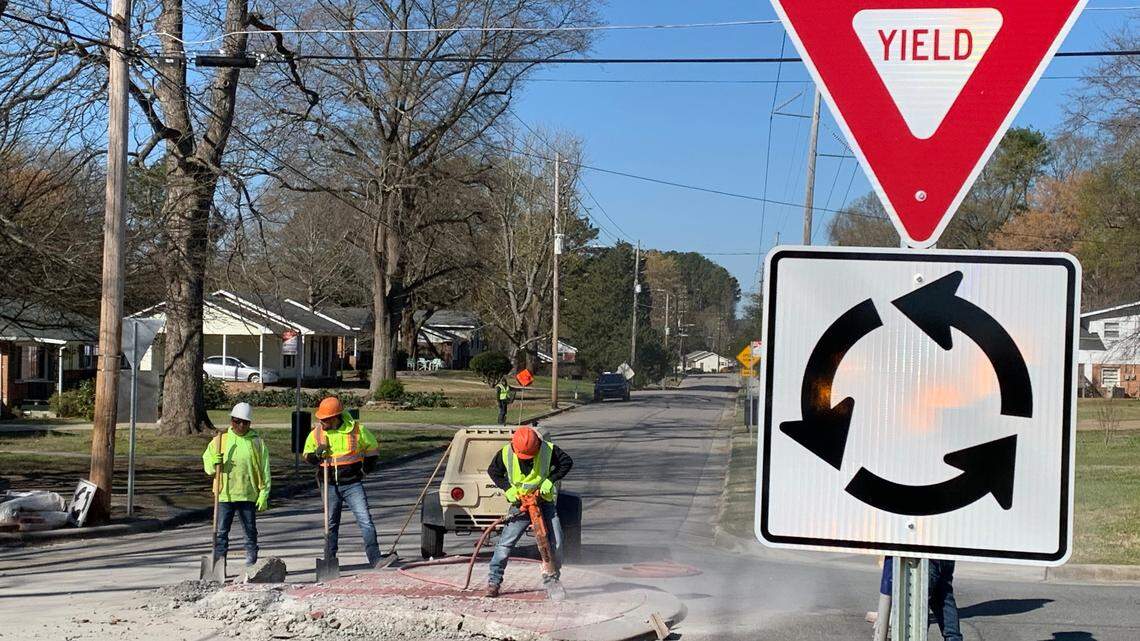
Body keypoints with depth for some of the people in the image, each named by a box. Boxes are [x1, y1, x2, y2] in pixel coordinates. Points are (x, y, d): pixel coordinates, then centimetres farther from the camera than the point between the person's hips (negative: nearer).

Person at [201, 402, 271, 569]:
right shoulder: (220, 440, 5)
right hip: (224, 494, 1)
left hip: (248, 495, -1)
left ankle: (251, 566, 15)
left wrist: (263, 494, -4)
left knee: (250, 532, 7)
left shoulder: (257, 443, 2)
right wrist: (213, 462, -14)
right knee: (221, 532, 1)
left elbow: (264, 472, 2)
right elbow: (207, 466, 9)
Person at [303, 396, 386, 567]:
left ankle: (375, 558, -12)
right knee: (331, 524, 10)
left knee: (365, 520, -10)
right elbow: (307, 456, 11)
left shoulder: (356, 429, -5)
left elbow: (372, 447, 11)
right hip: (330, 486, 2)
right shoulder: (317, 433, 0)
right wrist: (317, 454, -11)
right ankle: (330, 560, 20)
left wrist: (366, 468, 3)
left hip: (353, 484, -2)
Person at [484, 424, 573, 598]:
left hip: (545, 502, 1)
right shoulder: (505, 454, -13)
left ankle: (551, 579, 13)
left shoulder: (548, 450, -16)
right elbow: (493, 472, 3)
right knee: (505, 543, -8)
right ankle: (494, 581, -1)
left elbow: (567, 462, -4)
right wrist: (508, 489, -10)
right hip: (520, 504, 0)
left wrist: (550, 481, -15)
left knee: (555, 543, -4)